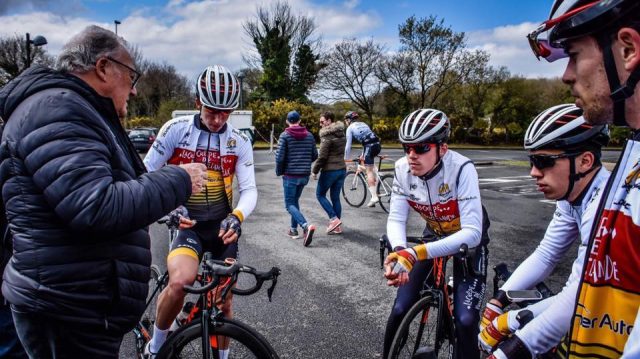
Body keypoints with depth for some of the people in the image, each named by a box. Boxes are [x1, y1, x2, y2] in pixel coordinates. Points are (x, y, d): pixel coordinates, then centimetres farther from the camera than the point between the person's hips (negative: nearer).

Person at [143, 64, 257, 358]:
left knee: (224, 302, 7)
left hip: (222, 226, 2)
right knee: (180, 281, -29)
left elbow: (249, 189, -6)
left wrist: (237, 216, -26)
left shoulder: (239, 141, -4)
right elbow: (147, 175, -7)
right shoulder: (176, 130, -9)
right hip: (187, 224, -2)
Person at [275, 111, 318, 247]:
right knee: (295, 200, 22)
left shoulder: (285, 135, -9)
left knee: (290, 204, 0)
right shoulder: (309, 135, 4)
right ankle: (294, 229, 24)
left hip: (290, 175, -5)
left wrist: (279, 172, 2)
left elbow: (280, 157, -14)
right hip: (305, 175, 5)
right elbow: (314, 155, 7)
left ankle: (306, 226, -22)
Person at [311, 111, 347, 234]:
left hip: (330, 170, -8)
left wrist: (315, 170, -6)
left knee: (320, 194, 9)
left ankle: (334, 219, -3)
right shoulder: (341, 134, 11)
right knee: (335, 197, 12)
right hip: (342, 169, 8)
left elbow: (322, 156, -17)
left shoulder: (327, 135, -15)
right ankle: (337, 226, 14)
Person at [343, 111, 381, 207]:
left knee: (369, 171, -3)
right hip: (377, 144, 7)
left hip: (369, 147, -6)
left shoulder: (350, 128, 9)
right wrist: (363, 155, 37)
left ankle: (374, 196, -9)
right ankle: (375, 180, 26)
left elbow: (348, 144, 6)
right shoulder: (363, 124, 29)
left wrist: (346, 158, 15)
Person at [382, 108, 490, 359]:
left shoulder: (461, 169, -34)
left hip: (468, 239, -3)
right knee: (400, 310, -4)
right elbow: (396, 219, -20)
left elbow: (472, 233, -39)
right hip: (434, 234, 3)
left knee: (466, 320, -17)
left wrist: (415, 254, -50)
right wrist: (399, 250, -44)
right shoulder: (403, 170, -22)